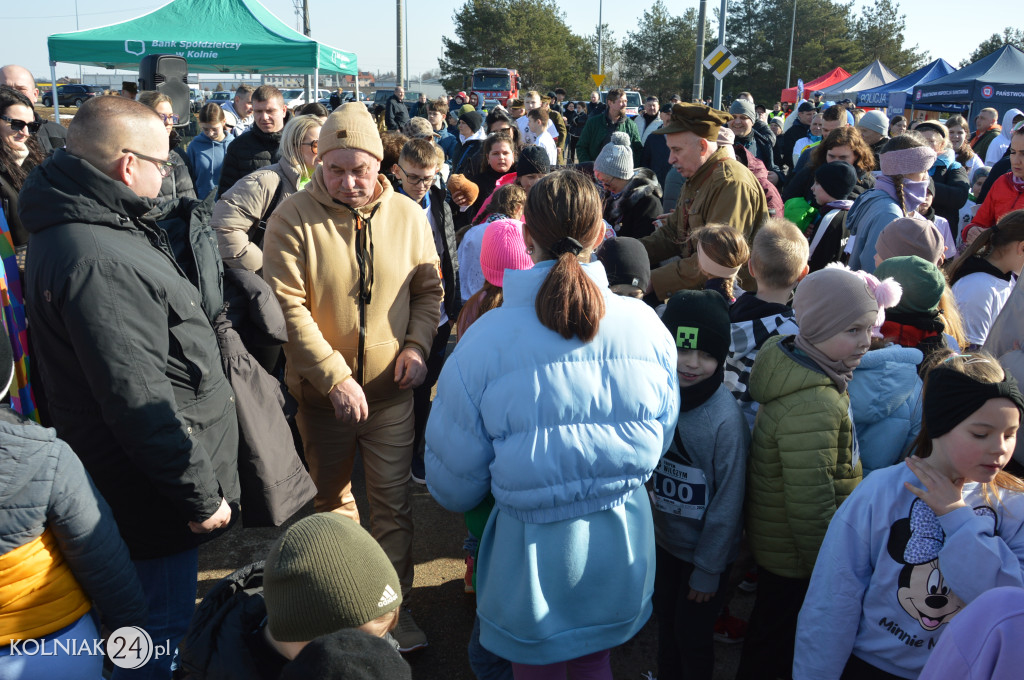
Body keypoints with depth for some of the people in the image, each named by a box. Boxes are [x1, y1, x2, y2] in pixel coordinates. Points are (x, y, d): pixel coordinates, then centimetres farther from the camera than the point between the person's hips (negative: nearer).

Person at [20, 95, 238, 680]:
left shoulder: (94, 226, 5)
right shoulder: (99, 262, -29)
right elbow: (140, 403, -29)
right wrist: (202, 495, -20)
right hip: (156, 497, -10)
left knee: (162, 617, 28)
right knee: (164, 632, 10)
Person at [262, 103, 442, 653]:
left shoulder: (408, 215, -3)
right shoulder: (294, 217, -11)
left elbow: (428, 290, 7)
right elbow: (287, 306, -15)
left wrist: (417, 344, -10)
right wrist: (334, 377, -20)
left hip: (391, 388, 1)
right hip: (321, 391, 0)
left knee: (393, 503, 8)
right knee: (330, 496, 19)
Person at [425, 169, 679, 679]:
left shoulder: (485, 339, -19)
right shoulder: (645, 324, -10)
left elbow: (454, 478, -9)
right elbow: (663, 434, 4)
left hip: (534, 542, -3)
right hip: (624, 537, 3)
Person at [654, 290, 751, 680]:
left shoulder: (725, 418, -27)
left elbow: (728, 505, -19)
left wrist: (708, 570, -12)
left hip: (706, 552, -5)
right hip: (664, 541, 5)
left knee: (692, 635, 13)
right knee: (666, 620, 25)